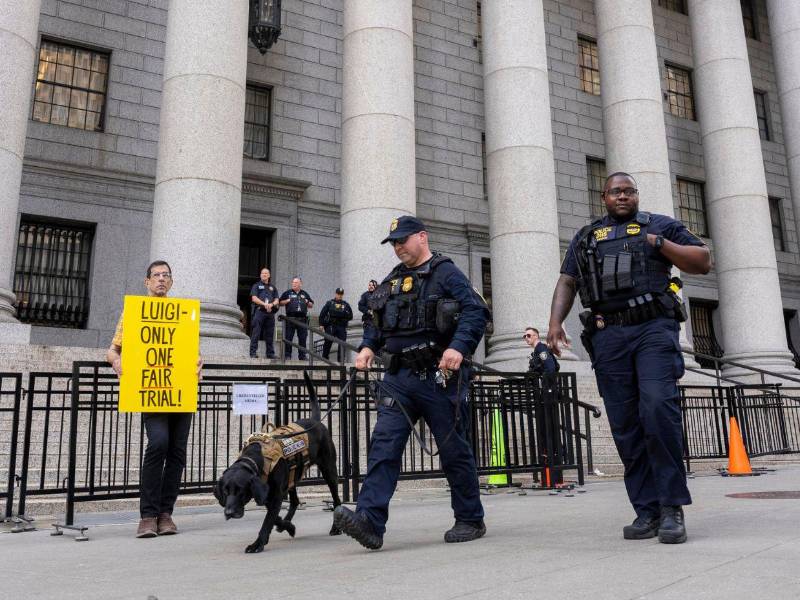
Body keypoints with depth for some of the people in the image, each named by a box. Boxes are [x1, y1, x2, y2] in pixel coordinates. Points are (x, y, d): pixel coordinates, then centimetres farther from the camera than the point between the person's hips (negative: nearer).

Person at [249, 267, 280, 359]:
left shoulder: (273, 287, 23)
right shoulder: (256, 285, 12)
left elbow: (276, 300, 13)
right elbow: (254, 298, -2)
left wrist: (271, 304, -10)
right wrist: (264, 304, -15)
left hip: (270, 312, 4)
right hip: (259, 311, -4)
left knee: (269, 334, 5)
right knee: (256, 333, -8)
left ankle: (270, 354, 9)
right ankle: (253, 353, -8)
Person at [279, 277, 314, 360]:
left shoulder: (305, 294, 18)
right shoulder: (287, 293, 11)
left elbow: (312, 305, 21)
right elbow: (280, 303, 9)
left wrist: (308, 302, 1)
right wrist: (287, 301, -7)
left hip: (302, 319, 2)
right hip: (290, 318, -2)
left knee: (302, 338, 3)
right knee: (288, 338, -4)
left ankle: (302, 356, 9)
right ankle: (287, 355, 1)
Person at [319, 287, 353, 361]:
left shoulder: (345, 304, 10)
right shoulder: (329, 303, 6)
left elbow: (350, 316, 10)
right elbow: (322, 314, 4)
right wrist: (322, 324, -2)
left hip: (342, 327, 1)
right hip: (331, 326, -1)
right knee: (327, 343, 5)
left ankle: (341, 360, -1)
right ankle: (324, 358, 19)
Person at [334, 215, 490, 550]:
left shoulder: (445, 273, -2)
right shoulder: (392, 280, 19)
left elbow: (475, 311, -14)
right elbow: (379, 324, 25)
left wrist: (459, 347, -28)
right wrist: (367, 347, 5)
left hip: (438, 377, -5)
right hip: (399, 378, 6)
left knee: (454, 450, 4)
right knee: (384, 445, -8)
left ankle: (470, 520, 20)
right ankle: (370, 521, -13)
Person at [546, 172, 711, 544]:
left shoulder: (659, 225, 17)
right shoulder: (586, 237, 24)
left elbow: (703, 262, 13)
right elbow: (567, 282, 18)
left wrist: (660, 244, -2)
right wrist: (555, 321, 2)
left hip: (654, 328, -2)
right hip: (607, 336, 3)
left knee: (658, 406, -21)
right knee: (625, 426, -2)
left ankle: (672, 506, -10)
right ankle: (647, 511, 5)